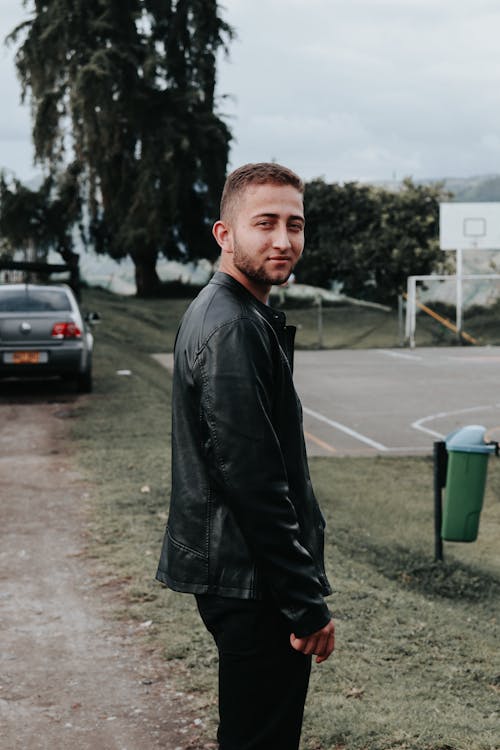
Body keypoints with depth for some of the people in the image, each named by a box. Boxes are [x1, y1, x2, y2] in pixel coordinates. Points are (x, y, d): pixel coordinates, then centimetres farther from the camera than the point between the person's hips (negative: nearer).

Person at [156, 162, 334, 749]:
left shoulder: (216, 312, 13)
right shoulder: (235, 330, -20)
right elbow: (254, 484, -24)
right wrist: (307, 605, -20)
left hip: (225, 568, 10)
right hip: (253, 585, -10)